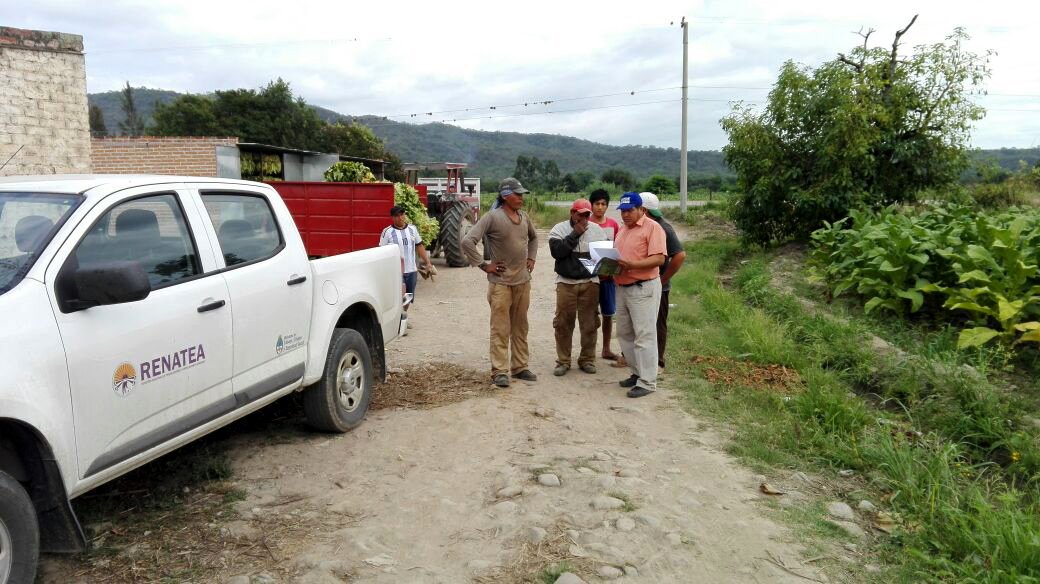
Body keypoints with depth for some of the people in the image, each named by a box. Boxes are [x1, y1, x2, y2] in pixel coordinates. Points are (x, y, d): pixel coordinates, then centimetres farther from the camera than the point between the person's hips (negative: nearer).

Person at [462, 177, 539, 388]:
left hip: (523, 280, 6)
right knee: (500, 329, -2)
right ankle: (500, 372, 4)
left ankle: (520, 367, 23)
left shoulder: (524, 217, 9)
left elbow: (533, 238, 30)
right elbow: (467, 241, -17)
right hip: (501, 282, -6)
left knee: (520, 328, 13)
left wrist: (531, 258, 16)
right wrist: (484, 265, -14)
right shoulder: (492, 217, -11)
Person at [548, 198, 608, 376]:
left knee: (589, 323, 5)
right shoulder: (560, 228, 0)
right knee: (563, 323, 1)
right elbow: (556, 250, -14)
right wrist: (575, 234, -13)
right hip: (566, 283, -2)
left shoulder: (596, 230, 8)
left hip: (590, 283, 2)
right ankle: (563, 361, 13)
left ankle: (587, 360, 18)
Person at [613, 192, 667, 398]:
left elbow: (659, 258, -18)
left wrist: (631, 265, -28)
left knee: (644, 335, -6)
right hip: (622, 288, 9)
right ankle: (637, 373, 25)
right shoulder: (623, 229, 17)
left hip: (644, 288, -9)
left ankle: (647, 382, -1)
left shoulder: (652, 228, -9)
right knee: (625, 334, 13)